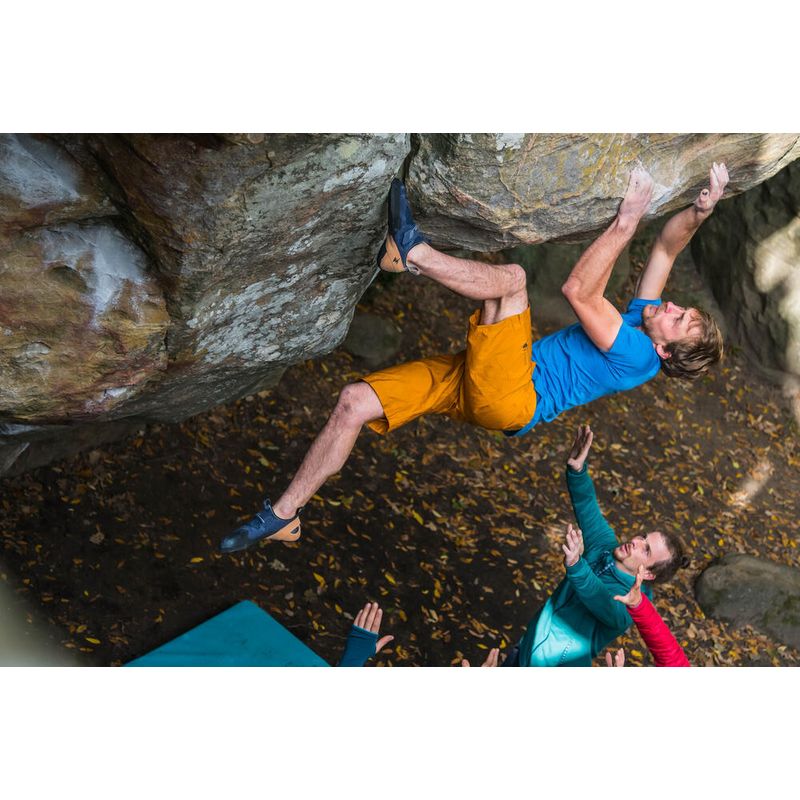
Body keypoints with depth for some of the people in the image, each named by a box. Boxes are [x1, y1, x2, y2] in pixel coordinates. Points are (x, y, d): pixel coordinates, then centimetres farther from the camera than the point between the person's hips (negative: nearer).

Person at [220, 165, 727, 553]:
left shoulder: (638, 357, -14)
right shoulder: (645, 317, 12)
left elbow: (578, 290, -23)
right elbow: (667, 248, 13)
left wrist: (626, 223, -20)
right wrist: (701, 211, -5)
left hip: (509, 398, -9)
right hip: (478, 381, 9)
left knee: (511, 277, -21)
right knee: (354, 402, -3)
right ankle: (284, 515, 3)